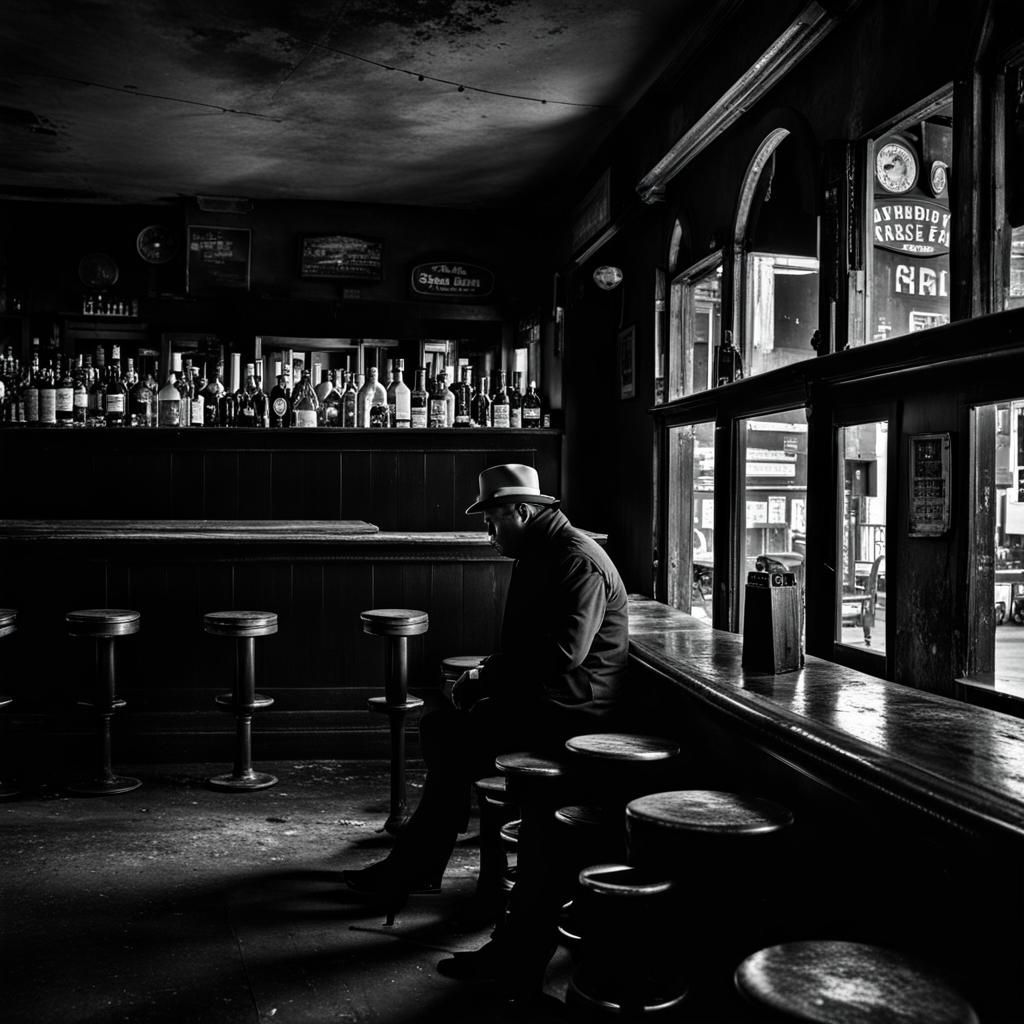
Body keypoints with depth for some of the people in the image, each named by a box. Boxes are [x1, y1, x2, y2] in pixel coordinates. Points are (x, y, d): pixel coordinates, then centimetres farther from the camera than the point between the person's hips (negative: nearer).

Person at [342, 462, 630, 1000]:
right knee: (440, 724, 6)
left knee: (455, 744, -21)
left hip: (572, 713, -10)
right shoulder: (537, 557, 15)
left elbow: (560, 656, -25)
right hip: (537, 701, 10)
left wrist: (487, 680, -16)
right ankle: (417, 866, 12)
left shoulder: (579, 562, -16)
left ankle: (413, 870, -6)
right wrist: (485, 675, 2)